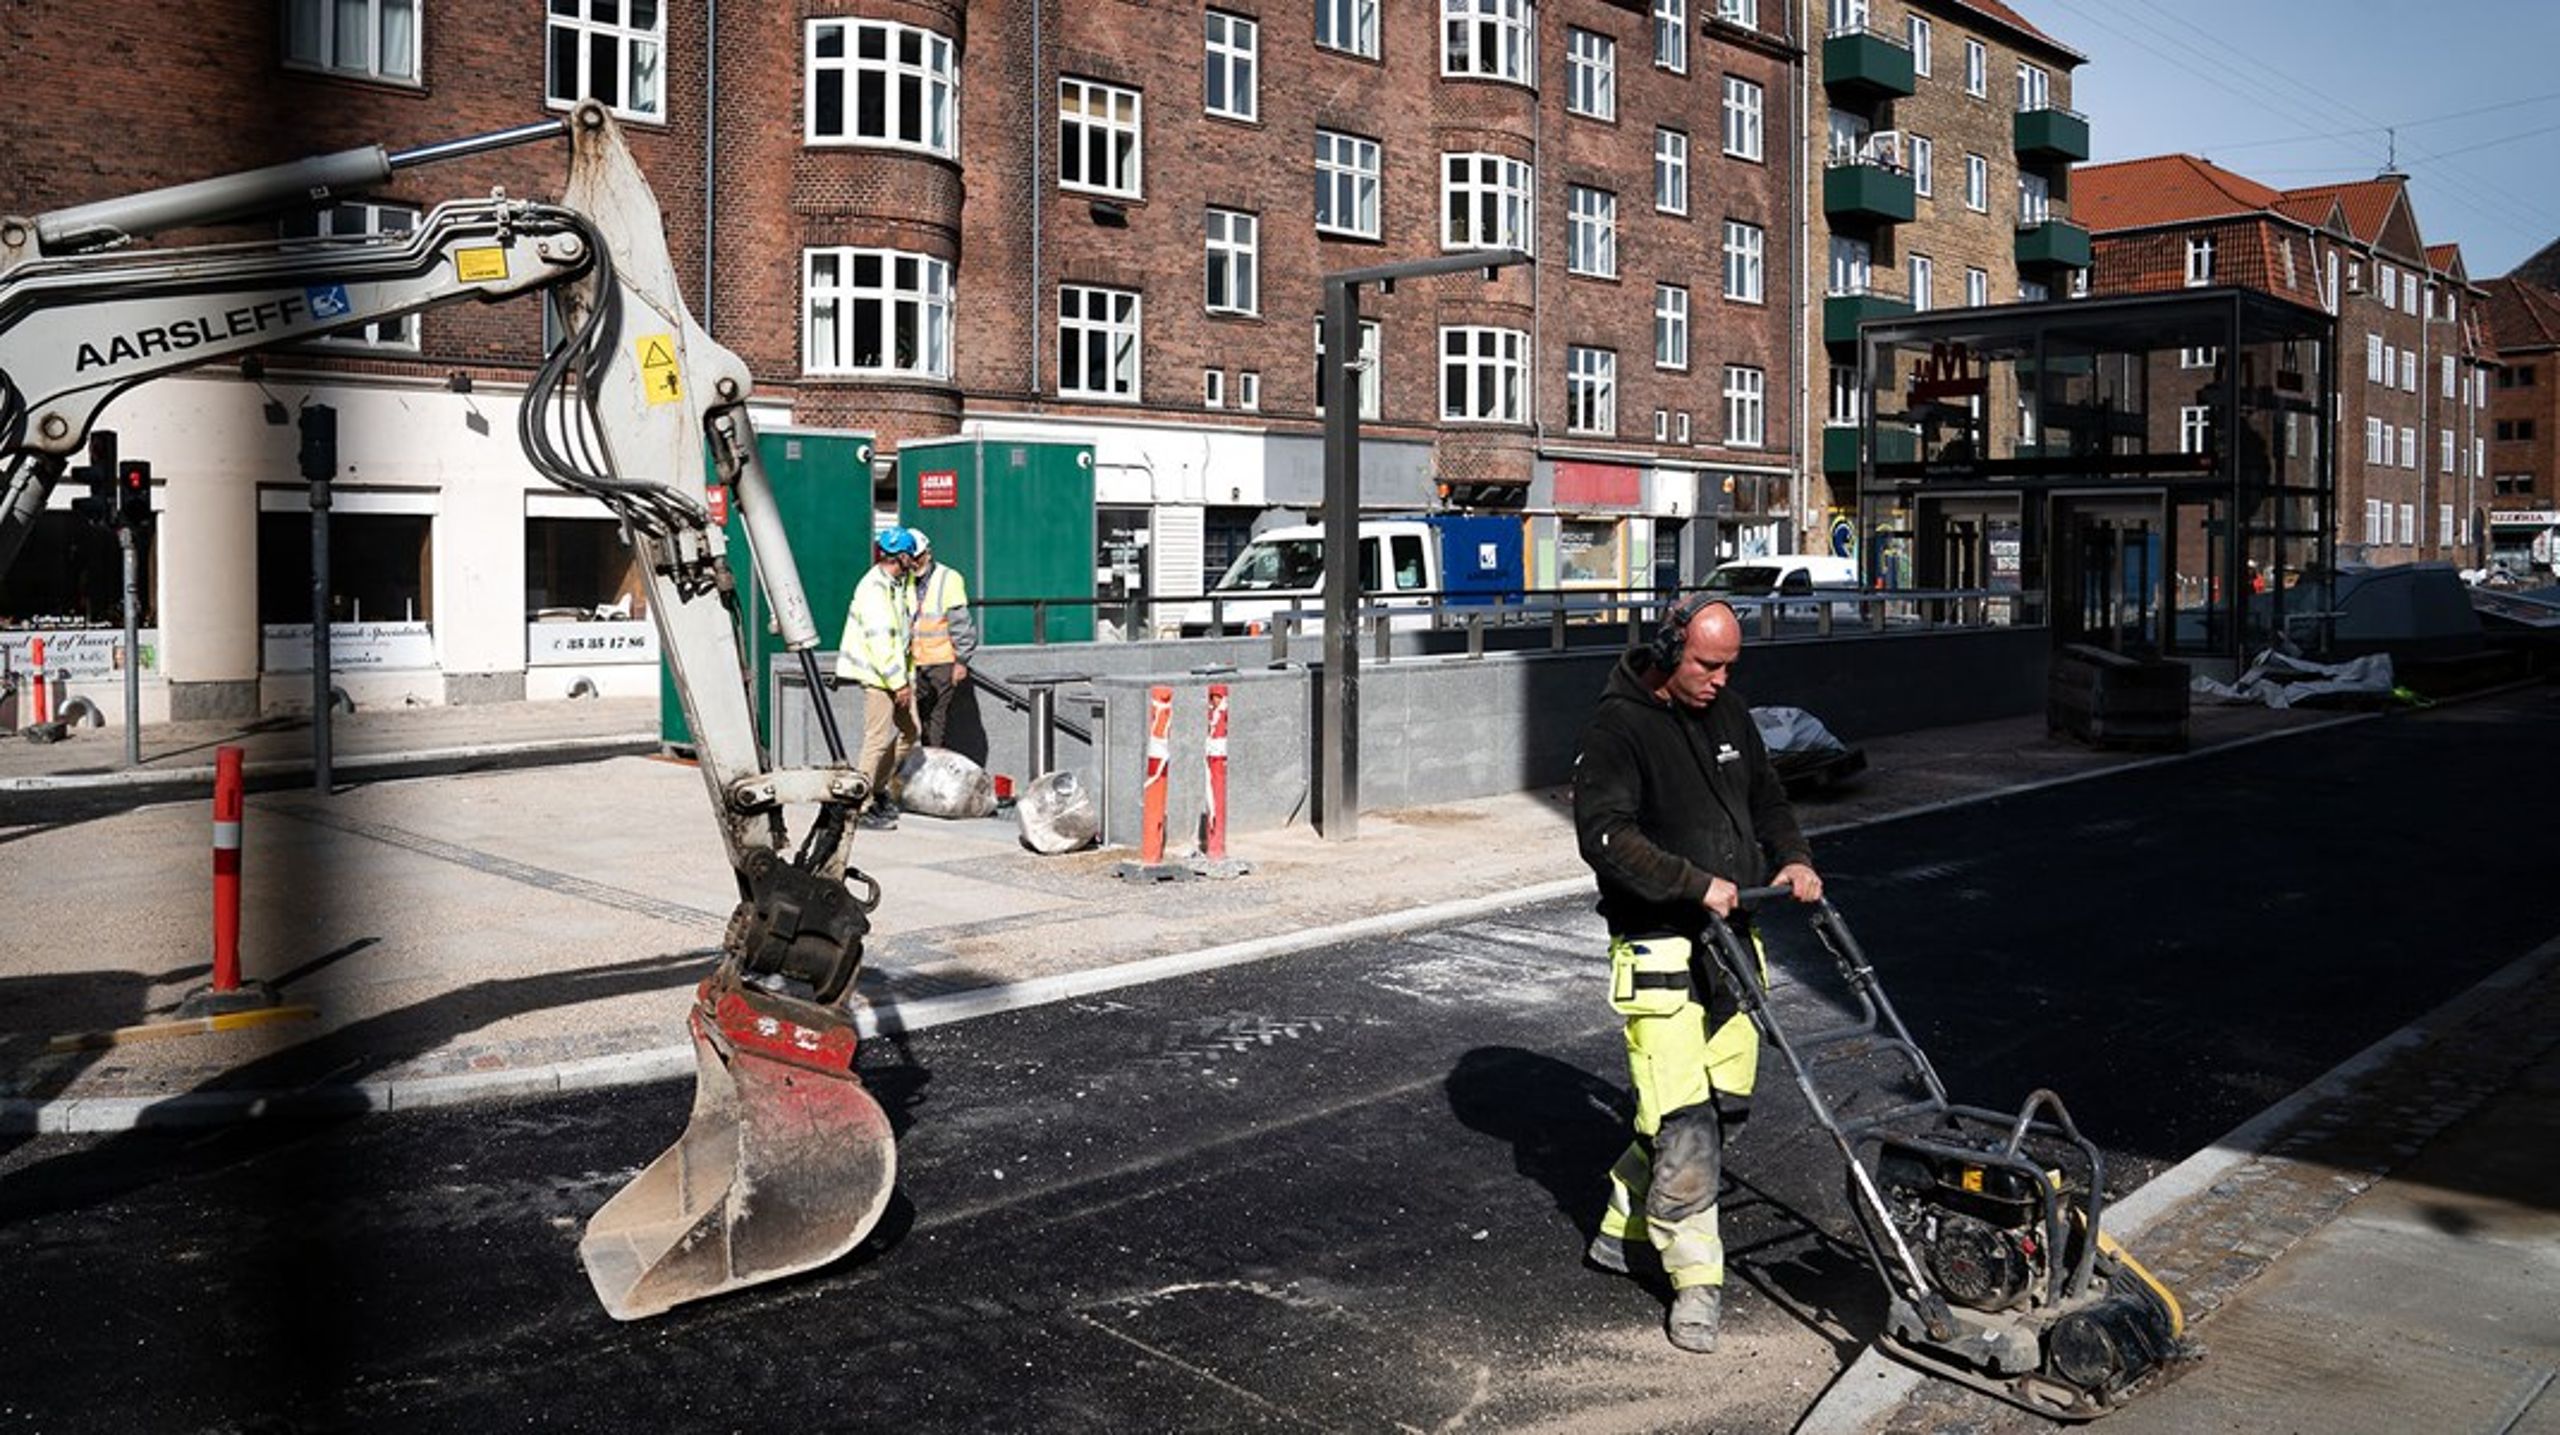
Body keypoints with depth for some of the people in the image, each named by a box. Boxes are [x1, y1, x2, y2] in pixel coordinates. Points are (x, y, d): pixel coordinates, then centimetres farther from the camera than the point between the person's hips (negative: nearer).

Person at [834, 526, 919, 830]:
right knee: (879, 739, -8)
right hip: (878, 674, -10)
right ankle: (859, 807, -1)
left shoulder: (896, 584, 13)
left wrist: (907, 677, 20)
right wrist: (899, 683, -23)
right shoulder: (874, 588, -19)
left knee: (909, 730, 15)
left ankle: (877, 785, 28)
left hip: (898, 670, 10)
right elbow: (879, 640, -24)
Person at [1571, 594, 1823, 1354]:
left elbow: (1766, 798, 24)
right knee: (1683, 1120, -10)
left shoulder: (1729, 715, 12)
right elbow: (1605, 834, -21)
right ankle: (1696, 1279, 4)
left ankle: (1625, 1227, 28)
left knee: (1724, 1104, 11)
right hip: (1659, 951, -8)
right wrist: (1696, 884, -27)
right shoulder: (1619, 728, -12)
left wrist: (1792, 858, 5)